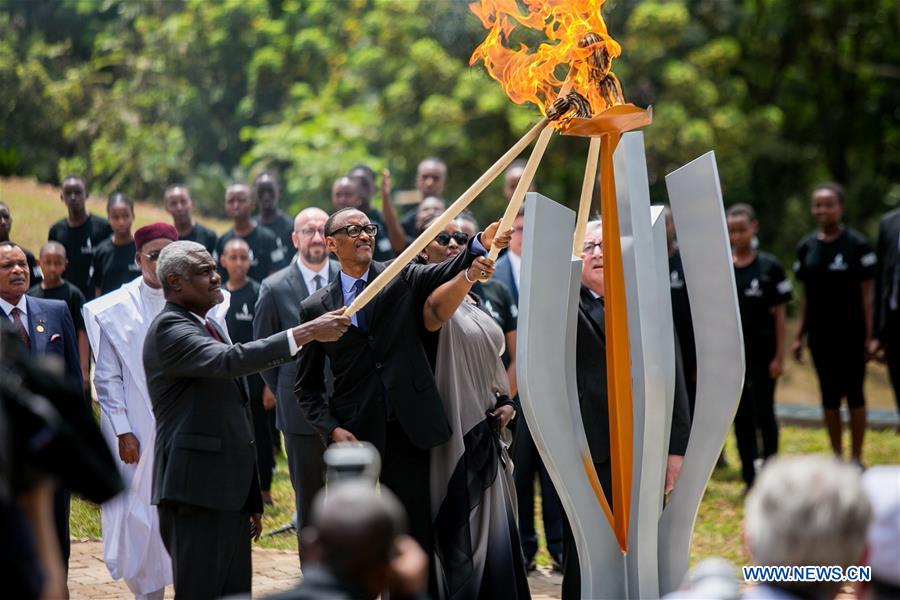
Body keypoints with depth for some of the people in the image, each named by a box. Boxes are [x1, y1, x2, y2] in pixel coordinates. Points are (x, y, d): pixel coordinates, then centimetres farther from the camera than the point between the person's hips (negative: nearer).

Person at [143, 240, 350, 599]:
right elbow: (231, 360, -30)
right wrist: (306, 333, -31)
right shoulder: (168, 329, -11)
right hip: (195, 491, -9)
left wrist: (252, 499, 24)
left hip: (229, 490, 9)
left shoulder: (209, 327, 19)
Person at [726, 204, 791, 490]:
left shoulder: (770, 267, -3)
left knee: (764, 414, 2)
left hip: (762, 353, -2)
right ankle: (749, 478, 13)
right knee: (741, 417, 6)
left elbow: (780, 313, -2)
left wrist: (779, 355, -5)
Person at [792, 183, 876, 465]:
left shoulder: (857, 245, -6)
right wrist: (799, 336, 8)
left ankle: (856, 457, 10)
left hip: (851, 335, -4)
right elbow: (807, 296, 11)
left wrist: (869, 336, -10)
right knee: (829, 396, 9)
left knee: (854, 394, 2)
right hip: (820, 334, 4)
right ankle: (837, 456, 17)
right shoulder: (806, 247, 6)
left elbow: (867, 294, -6)